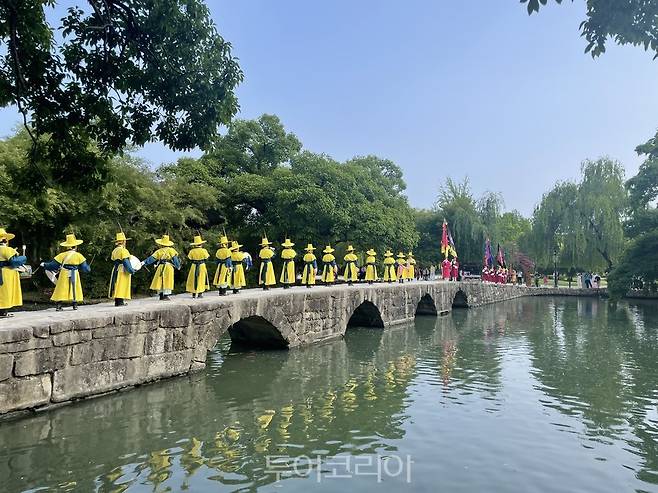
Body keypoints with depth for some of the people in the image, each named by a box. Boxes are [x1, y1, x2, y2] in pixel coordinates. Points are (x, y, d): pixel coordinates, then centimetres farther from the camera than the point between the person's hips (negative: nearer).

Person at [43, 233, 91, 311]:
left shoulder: (63, 255, -4)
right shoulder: (79, 255, -3)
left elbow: (54, 264, 1)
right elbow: (85, 268, 1)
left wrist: (44, 265, 16)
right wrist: (88, 269, 22)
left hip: (64, 276, 0)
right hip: (74, 275, 0)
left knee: (61, 290, 5)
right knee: (75, 290, 13)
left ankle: (58, 306, 1)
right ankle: (75, 305, 12)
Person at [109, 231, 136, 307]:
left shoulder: (114, 250, 10)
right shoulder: (124, 250, -14)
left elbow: (113, 260, 16)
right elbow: (126, 262, -18)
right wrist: (131, 270, -11)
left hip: (115, 269, 8)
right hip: (123, 271, -8)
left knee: (117, 286, 11)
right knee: (122, 286, -5)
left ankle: (116, 301, 14)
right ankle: (120, 301, -6)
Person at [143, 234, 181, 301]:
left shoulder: (159, 251, 5)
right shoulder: (171, 250, 1)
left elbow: (152, 258, 3)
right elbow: (175, 259, 0)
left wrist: (144, 262, 9)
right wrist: (178, 266, 11)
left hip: (160, 267, 1)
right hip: (169, 267, -1)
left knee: (160, 281, 9)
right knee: (167, 282, 2)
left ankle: (161, 295, 11)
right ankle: (166, 295, 0)